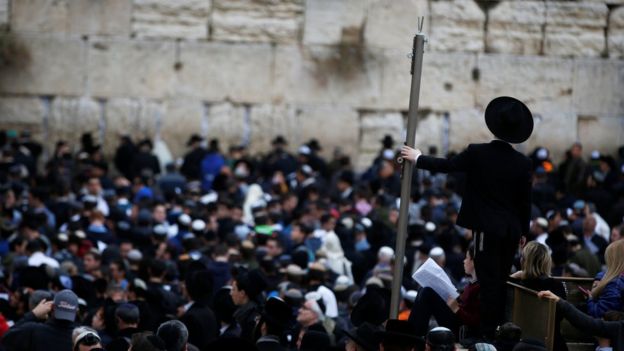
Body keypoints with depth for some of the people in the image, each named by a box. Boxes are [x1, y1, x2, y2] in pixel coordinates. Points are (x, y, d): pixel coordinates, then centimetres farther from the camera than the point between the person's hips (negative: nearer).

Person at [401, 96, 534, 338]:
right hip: (512, 230, 3)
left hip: (487, 228, -3)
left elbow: (445, 166, -1)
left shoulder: (477, 153, -10)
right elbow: (525, 201, 3)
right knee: (500, 281, 13)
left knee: (489, 281, -3)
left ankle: (488, 333, -4)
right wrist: (523, 232, 14)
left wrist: (417, 159, 14)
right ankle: (499, 329, 16)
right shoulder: (523, 163, -2)